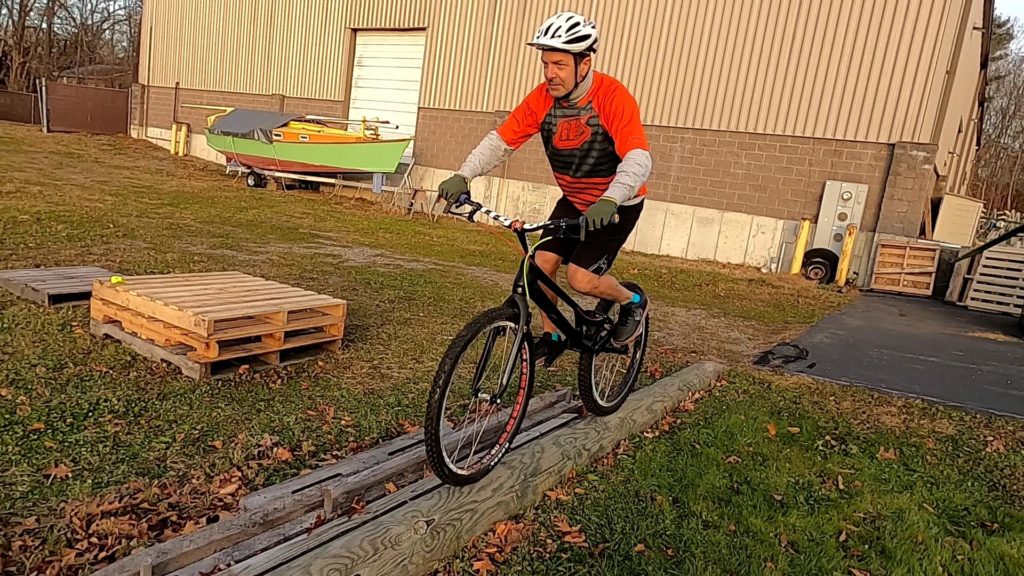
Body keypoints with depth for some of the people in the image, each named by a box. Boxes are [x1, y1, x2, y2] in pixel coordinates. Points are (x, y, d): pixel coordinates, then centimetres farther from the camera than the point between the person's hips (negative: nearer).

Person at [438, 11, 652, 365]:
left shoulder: (612, 97, -27)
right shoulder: (542, 99, -13)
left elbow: (638, 158, -37)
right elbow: (500, 140, -16)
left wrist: (609, 200, -53)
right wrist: (463, 176, -30)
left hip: (616, 205, -5)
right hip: (573, 200, 5)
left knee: (581, 279, -14)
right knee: (543, 262, -6)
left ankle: (632, 303, 17)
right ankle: (551, 337, 16)